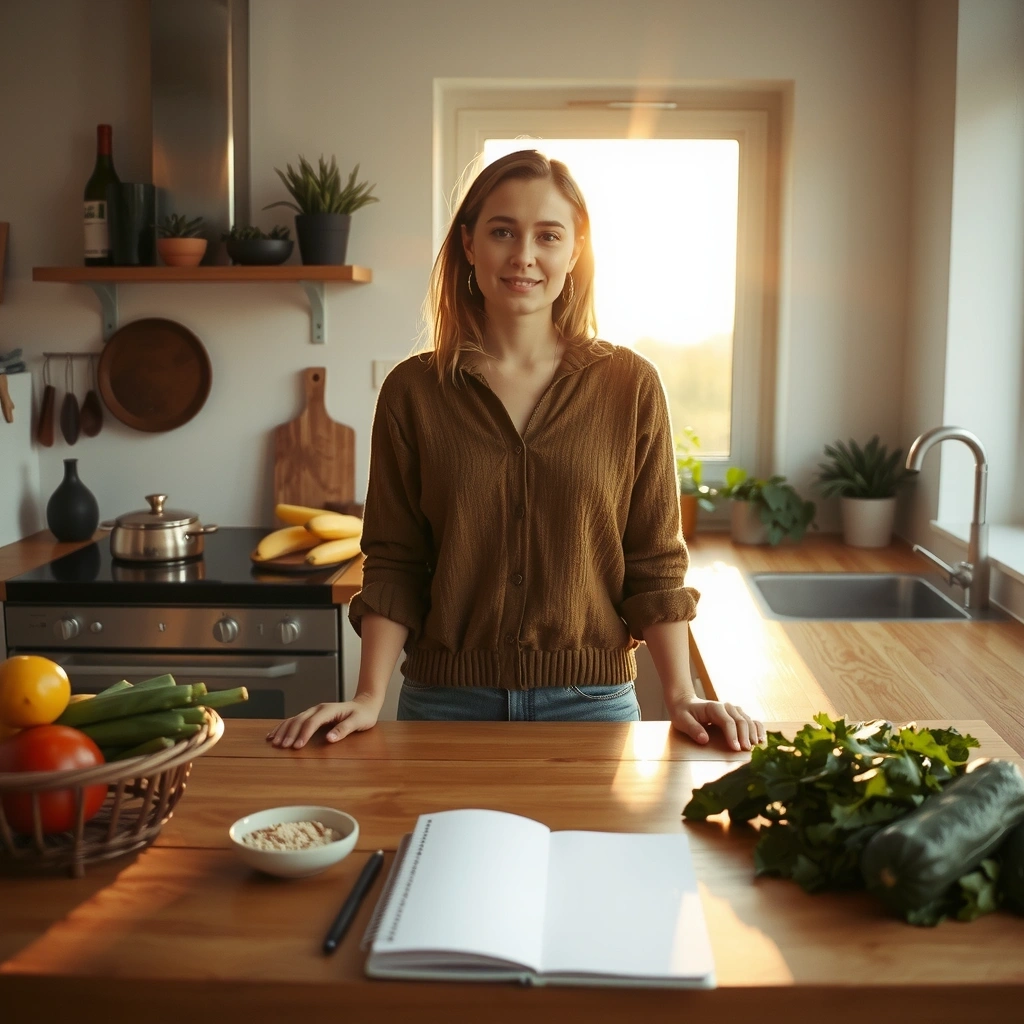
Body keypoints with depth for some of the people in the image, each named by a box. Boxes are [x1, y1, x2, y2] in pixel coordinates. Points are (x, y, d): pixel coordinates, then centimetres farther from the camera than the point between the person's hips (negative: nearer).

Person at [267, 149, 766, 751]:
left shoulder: (631, 385, -3)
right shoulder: (412, 390, -2)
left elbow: (654, 565, -1)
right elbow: (394, 566, 0)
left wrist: (681, 696, -9)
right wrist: (369, 698, -9)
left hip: (589, 701, 0)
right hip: (445, 701, 1)